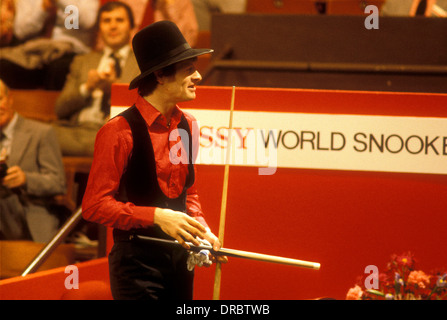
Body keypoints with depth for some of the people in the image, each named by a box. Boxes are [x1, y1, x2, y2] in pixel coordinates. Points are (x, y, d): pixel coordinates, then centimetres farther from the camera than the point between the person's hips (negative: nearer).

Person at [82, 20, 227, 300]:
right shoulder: (120, 130, -13)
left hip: (180, 255, 7)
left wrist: (201, 230, 5)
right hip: (137, 258, -7)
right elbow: (94, 205, -15)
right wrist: (156, 216, -22)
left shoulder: (187, 125, 10)